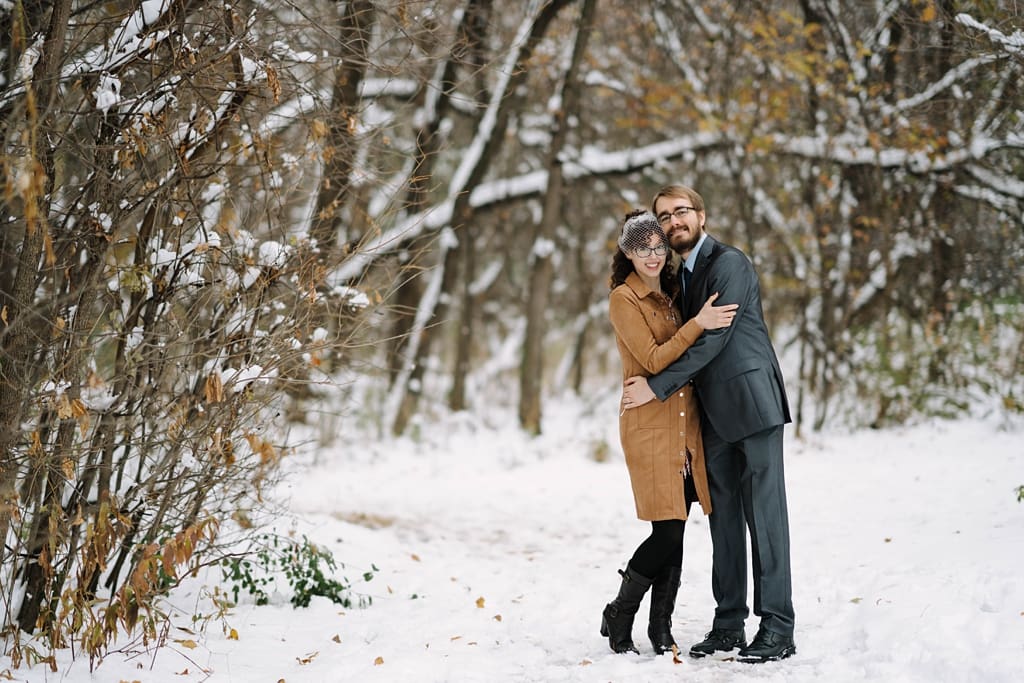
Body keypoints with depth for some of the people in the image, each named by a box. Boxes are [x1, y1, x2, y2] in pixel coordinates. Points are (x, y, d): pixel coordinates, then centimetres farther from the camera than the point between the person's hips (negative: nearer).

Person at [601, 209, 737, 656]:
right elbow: (653, 360, -15)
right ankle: (619, 617, 5)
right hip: (650, 425, -6)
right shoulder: (624, 299, -6)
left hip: (685, 424, 7)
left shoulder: (672, 292, 16)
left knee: (675, 532, 4)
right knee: (668, 530, -11)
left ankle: (662, 628, 14)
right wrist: (698, 324, -21)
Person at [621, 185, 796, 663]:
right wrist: (680, 382, 1)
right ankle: (728, 625, 14)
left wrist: (658, 386, -16)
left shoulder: (729, 263, -10)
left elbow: (714, 337, -17)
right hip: (713, 412, 8)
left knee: (764, 514, -7)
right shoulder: (675, 274, 16)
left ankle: (778, 628, -5)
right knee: (723, 518, 9)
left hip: (751, 402, -8)